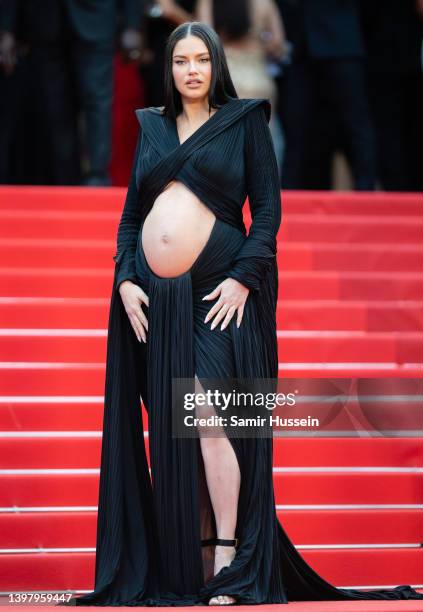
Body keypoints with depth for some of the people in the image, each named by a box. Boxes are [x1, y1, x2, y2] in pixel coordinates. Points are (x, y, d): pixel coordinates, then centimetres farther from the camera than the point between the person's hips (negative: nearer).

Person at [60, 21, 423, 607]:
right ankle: (193, 561, 10)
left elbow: (268, 207, -1)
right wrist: (125, 280, 1)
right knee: (172, 430, 3)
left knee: (207, 419, -14)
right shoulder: (151, 128, 16)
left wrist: (243, 277, -12)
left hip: (218, 294, -4)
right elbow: (130, 213, 15)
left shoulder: (245, 121, 5)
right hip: (153, 295, 4)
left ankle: (229, 563, -8)